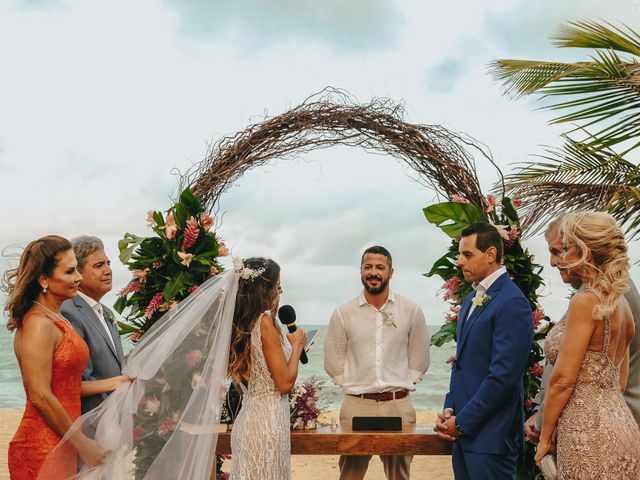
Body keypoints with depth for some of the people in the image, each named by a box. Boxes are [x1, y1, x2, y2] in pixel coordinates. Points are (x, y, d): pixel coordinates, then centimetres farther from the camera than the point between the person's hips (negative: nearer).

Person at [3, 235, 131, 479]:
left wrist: (111, 383, 10)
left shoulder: (56, 320, 10)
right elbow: (40, 396, -20)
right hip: (43, 448, -9)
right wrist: (83, 444, -14)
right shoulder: (39, 324, -18)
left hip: (61, 444, 9)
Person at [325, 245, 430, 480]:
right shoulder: (343, 313, 1)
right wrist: (353, 386, 4)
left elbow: (419, 360, 10)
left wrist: (401, 386, 5)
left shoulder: (411, 310, 2)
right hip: (356, 405, 0)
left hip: (399, 405, 0)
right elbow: (333, 362, 7)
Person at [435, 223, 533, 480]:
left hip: (490, 434, -8)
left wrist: (461, 421, -13)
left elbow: (503, 376, -20)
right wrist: (449, 410, 4)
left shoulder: (512, 302, -15)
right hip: (463, 430, 8)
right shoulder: (470, 300, 14)